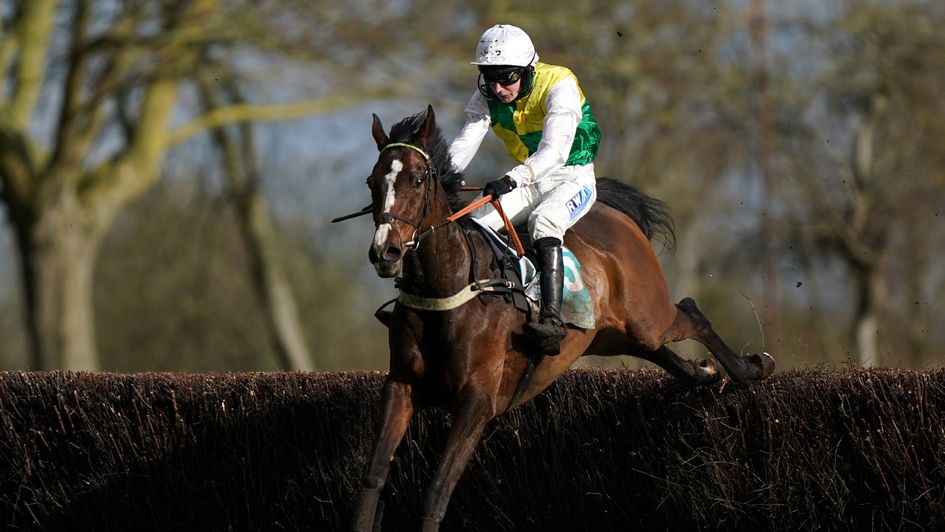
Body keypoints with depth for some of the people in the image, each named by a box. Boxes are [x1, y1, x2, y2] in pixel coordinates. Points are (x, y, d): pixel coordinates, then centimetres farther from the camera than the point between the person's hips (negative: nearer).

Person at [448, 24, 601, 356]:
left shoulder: (559, 86, -24)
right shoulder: (486, 98, -6)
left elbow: (555, 151, -38)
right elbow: (464, 145, -16)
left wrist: (512, 179, -53)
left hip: (573, 177, -6)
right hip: (527, 179, 6)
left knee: (543, 220, -35)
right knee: (471, 225, -14)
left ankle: (552, 318, -44)